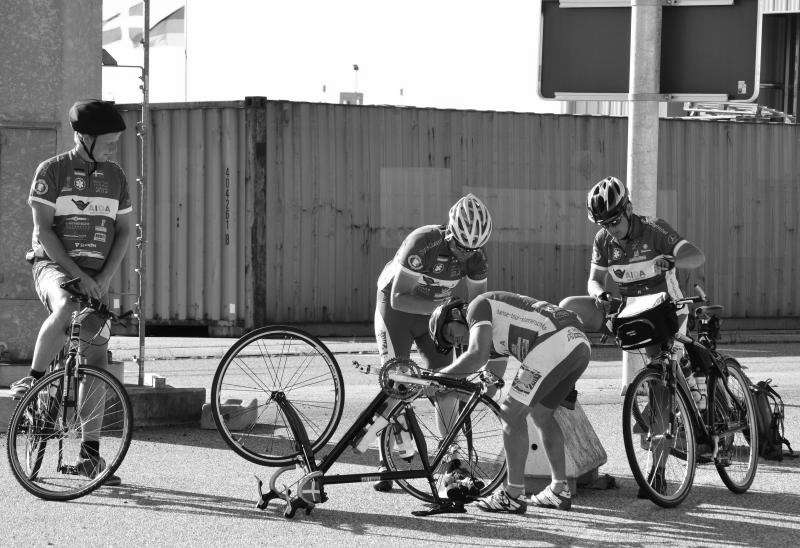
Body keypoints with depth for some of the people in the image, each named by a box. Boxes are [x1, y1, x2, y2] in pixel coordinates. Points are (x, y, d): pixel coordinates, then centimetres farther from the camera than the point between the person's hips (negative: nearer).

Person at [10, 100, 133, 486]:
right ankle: (33, 379, -22)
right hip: (54, 266, -5)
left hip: (97, 277, 5)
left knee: (97, 361, -1)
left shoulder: (114, 176, 10)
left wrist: (104, 277, -4)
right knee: (66, 308, -40)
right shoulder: (52, 171, -5)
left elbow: (124, 230, 11)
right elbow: (43, 229, -10)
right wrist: (77, 274, -18)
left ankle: (89, 454, 4)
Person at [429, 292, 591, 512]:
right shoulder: (496, 333, 32)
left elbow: (477, 356, -10)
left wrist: (439, 376, -2)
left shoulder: (478, 306, 5)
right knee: (542, 414, 25)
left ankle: (513, 496, 1)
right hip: (580, 343, 10)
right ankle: (559, 490, 26)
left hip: (554, 343, -10)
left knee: (512, 413, 0)